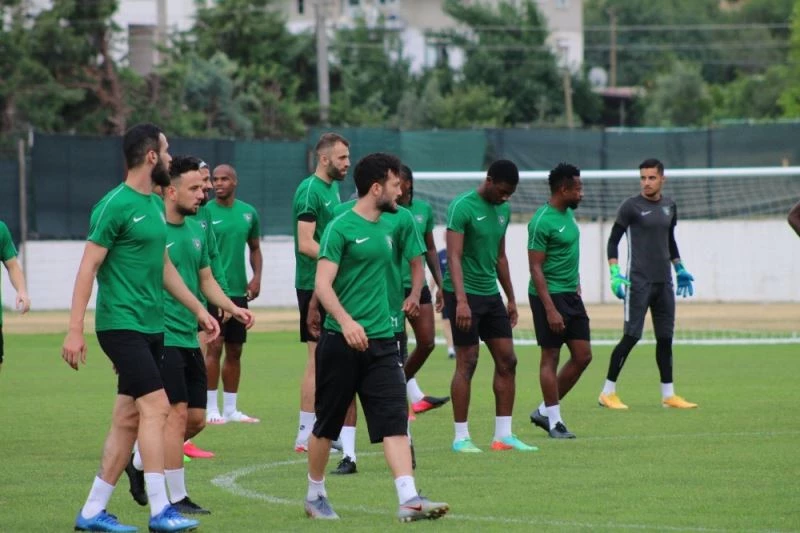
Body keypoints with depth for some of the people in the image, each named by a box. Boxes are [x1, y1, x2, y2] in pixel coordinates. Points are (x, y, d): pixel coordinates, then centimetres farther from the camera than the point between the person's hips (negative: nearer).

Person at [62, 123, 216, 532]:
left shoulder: (154, 205, 14)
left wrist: (198, 309, 24)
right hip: (122, 325, -9)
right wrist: (75, 331, -17)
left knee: (128, 419, 7)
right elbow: (88, 268, -13)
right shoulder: (115, 205, -12)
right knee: (156, 406, -14)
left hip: (151, 327, 9)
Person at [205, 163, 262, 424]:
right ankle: (211, 409, -6)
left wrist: (257, 276, 3)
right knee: (214, 347, -10)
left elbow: (255, 248, 18)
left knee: (234, 351, 10)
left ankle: (230, 409, 17)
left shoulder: (249, 213, 9)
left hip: (239, 291, 5)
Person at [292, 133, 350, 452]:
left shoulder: (332, 189, 16)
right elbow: (305, 243, -20)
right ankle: (306, 435, -5)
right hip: (314, 285, -10)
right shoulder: (310, 190, -13)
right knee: (318, 357, -8)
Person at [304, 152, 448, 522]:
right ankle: (315, 495, 25)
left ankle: (408, 499, -17)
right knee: (326, 425, 8)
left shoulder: (385, 229, 13)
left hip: (380, 341, 6)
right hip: (341, 342, -6)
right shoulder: (341, 228, -10)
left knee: (395, 421, -9)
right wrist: (345, 320, -31)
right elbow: (322, 284, -17)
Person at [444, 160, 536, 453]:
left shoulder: (503, 210, 11)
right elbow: (454, 256, -19)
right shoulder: (462, 207, -13)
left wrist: (511, 298, 21)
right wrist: (461, 300, -26)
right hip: (466, 294, -8)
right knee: (467, 363, -6)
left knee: (507, 361, 4)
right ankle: (461, 437, 1)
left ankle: (503, 435, 9)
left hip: (491, 294, 8)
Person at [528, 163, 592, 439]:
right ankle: (554, 420, 6)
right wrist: (550, 310, -21)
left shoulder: (569, 213, 11)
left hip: (571, 295, 9)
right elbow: (535, 268, -18)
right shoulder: (542, 222, -16)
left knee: (583, 355, 7)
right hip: (549, 295, -9)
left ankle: (545, 411, 17)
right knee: (551, 356, -1)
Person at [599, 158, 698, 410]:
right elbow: (613, 240, -5)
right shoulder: (631, 207, -6)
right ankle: (607, 393, -2)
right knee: (631, 337, -9)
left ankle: (668, 395, 14)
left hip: (664, 282, 6)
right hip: (638, 282, -6)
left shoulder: (669, 206, 12)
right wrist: (614, 274, -15)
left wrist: (680, 269, 22)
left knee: (665, 338, 8)